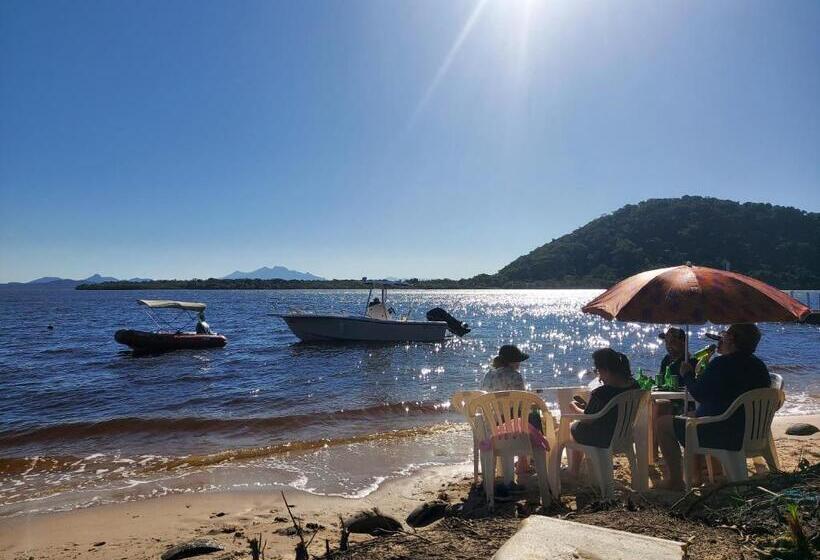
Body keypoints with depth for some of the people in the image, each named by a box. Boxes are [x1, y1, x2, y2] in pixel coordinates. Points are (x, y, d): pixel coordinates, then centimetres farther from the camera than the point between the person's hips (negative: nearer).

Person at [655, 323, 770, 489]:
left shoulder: (721, 364, -21)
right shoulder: (760, 366, 6)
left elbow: (699, 394, -18)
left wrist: (688, 374, -1)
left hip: (720, 435, -9)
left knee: (662, 424, 3)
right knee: (693, 415, 34)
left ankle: (675, 480, 5)